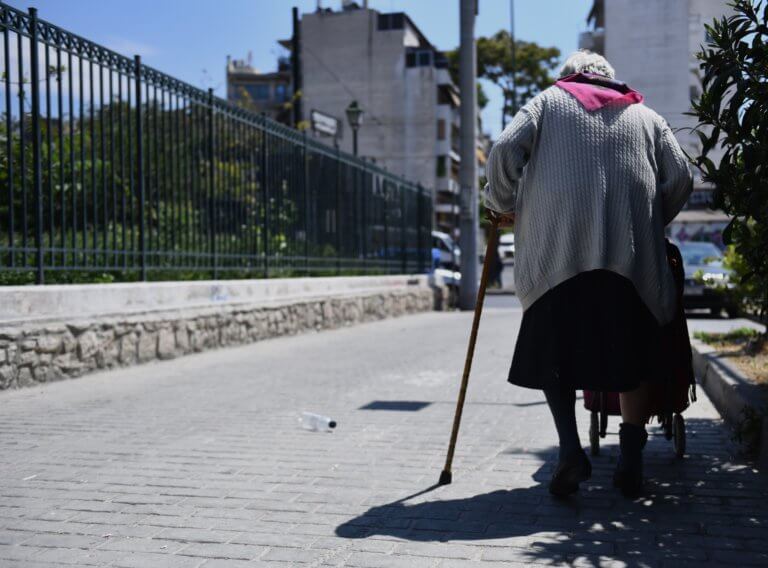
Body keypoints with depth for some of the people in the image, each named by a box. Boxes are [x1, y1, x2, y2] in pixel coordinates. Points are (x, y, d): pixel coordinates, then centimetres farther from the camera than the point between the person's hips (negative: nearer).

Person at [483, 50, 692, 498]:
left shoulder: (549, 101, 18)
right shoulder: (645, 116, 23)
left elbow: (505, 150, 2)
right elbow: (681, 176, 11)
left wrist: (503, 205, 16)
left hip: (557, 248, -1)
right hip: (632, 254, 2)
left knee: (554, 351, 6)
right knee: (632, 357, 9)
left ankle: (571, 448, -8)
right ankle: (631, 460, 6)